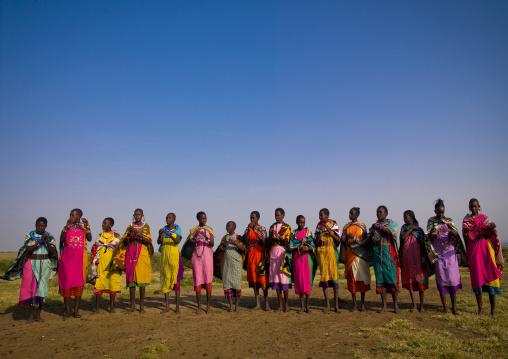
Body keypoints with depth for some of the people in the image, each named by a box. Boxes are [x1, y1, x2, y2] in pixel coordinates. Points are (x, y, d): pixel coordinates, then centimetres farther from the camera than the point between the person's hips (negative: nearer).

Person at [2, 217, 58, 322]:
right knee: (30, 288, -5)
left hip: (44, 265, 0)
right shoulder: (29, 236, 2)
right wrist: (39, 242, -23)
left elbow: (53, 252, -7)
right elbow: (27, 250, -12)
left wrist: (47, 241, -22)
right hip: (31, 264, 0)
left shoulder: (50, 237, 3)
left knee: (42, 288, -2)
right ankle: (31, 314, 5)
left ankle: (38, 314, 6)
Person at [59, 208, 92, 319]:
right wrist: (67, 226, -17)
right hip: (67, 258, 0)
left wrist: (86, 227, -20)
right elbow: (62, 239, -7)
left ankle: (76, 311, 7)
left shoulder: (84, 226, 7)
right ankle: (67, 312, 5)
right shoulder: (67, 226, 9)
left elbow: (89, 239, -8)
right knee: (66, 282, -2)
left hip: (80, 258, 0)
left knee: (79, 283, 1)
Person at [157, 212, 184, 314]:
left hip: (174, 255, -4)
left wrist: (168, 234, -30)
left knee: (176, 279, -5)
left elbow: (177, 241, -17)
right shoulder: (164, 229, 8)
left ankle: (177, 307, 1)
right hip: (164, 256, 4)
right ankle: (167, 306, 9)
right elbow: (159, 242, 0)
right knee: (165, 279, 3)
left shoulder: (178, 229, -1)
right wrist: (160, 234, -20)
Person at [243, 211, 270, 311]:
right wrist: (249, 230, -13)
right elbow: (245, 242, -1)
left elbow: (264, 241, -11)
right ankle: (257, 304, 7)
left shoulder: (262, 229, 3)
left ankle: (266, 303, 2)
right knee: (253, 278, 3)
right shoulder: (248, 228, 11)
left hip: (260, 253, -3)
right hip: (251, 253, 3)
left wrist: (256, 232, -23)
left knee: (262, 277, -6)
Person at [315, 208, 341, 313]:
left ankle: (336, 305, 4)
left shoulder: (333, 224, 2)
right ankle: (327, 304, 8)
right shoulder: (318, 226, 9)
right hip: (322, 252, 2)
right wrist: (319, 232, -10)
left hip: (332, 251, -2)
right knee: (324, 276, 0)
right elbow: (316, 242, 6)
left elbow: (339, 240, -3)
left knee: (334, 276, -5)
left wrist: (329, 231, -13)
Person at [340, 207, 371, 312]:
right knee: (351, 278, 1)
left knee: (362, 277, -1)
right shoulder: (346, 227, 13)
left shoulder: (362, 226, 4)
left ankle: (362, 303, 8)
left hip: (360, 255, -2)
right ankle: (354, 304, 6)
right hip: (349, 254, 3)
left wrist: (354, 237, -15)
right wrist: (347, 236, -8)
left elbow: (365, 240, -3)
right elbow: (342, 240, 11)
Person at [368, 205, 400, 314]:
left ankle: (395, 305, 5)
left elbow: (393, 232, -16)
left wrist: (379, 227, -9)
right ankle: (384, 305, 7)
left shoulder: (392, 223, 6)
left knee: (392, 277, -6)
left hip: (388, 252, -3)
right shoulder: (374, 225, 18)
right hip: (377, 252, 4)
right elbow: (369, 239, 15)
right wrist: (372, 234, -6)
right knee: (380, 278, 2)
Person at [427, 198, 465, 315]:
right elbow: (429, 237, 0)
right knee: (441, 278, 0)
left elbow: (456, 234, -2)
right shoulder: (431, 221, 6)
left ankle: (454, 307, 2)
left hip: (450, 253, 0)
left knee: (452, 277, -5)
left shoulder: (449, 221, 8)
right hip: (438, 253, 0)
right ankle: (444, 306, 8)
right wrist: (431, 232, -23)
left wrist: (450, 230, -24)